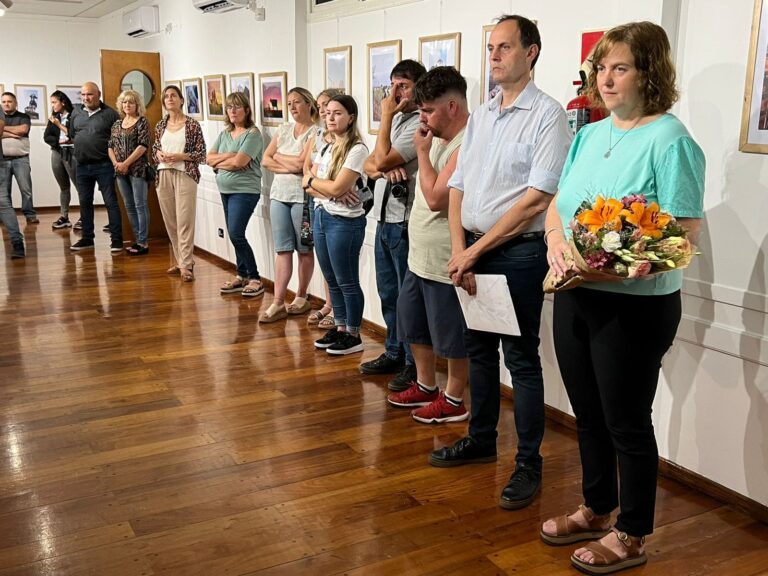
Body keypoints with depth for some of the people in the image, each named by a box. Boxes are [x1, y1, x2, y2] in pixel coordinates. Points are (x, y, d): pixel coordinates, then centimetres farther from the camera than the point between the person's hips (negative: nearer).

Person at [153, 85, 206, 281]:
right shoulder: (160, 125, 11)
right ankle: (179, 260, 19)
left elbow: (201, 154, -3)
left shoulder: (192, 125, -2)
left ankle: (186, 265, -7)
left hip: (185, 175, -5)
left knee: (184, 221, -9)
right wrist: (159, 154, -2)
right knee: (170, 221, 8)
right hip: (163, 175, 5)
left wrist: (180, 156, -15)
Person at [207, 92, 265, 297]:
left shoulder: (253, 134, -10)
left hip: (245, 190, -7)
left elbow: (238, 162, -20)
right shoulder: (225, 134, 12)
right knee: (234, 235, 10)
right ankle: (242, 276, 19)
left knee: (236, 234, -13)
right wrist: (228, 156, -12)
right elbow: (209, 158, 5)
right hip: (226, 190, 8)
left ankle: (255, 279, -3)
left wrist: (219, 163, -3)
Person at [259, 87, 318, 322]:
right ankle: (278, 303, 3)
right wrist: (289, 166, -10)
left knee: (304, 249, 6)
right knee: (282, 249, 3)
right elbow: (265, 160, 6)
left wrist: (278, 156, -2)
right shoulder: (283, 130, 12)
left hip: (303, 197, -5)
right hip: (279, 195, 6)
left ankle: (301, 298, 18)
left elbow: (301, 163, -18)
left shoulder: (315, 132, -7)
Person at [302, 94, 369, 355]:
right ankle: (340, 329, 27)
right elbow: (308, 185, 5)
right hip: (321, 217, 8)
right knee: (332, 280, 15)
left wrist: (311, 180, -3)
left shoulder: (357, 149, -14)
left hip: (345, 222, -8)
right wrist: (330, 191, -14)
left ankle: (353, 336, 13)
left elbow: (336, 188, -20)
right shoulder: (325, 148, 12)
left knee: (347, 282, 1)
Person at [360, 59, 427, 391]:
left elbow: (382, 159, -21)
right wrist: (381, 169, -10)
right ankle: (394, 353, 30)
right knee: (388, 293, 17)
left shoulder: (419, 124, -14)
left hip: (404, 223, -9)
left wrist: (386, 116, -11)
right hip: (383, 218, 9)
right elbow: (369, 164, 13)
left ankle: (415, 366, 10)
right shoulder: (395, 121, 16)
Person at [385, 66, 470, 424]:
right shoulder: (439, 138, 10)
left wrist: (422, 152, -16)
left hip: (446, 263, -10)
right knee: (414, 327, 22)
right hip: (419, 257, 10)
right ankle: (425, 387, 38)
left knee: (451, 337, 6)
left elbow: (436, 197, -24)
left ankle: (453, 401, 21)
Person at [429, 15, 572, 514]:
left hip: (517, 253, -6)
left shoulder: (547, 115, -9)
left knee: (522, 359, 1)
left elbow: (536, 198, -16)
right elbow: (458, 186, 10)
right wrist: (458, 250, -4)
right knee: (479, 349, 16)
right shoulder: (481, 116, 12)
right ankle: (481, 439, 32)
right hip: (471, 249, 7)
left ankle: (529, 464, 13)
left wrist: (477, 249, -13)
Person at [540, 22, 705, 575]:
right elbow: (558, 203, 12)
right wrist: (556, 240, -10)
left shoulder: (670, 140, -13)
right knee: (588, 414, 19)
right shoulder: (590, 135, 10)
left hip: (635, 305, -7)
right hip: (575, 298, 7)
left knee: (626, 423, 7)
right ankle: (596, 509, 39)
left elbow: (685, 230, -18)